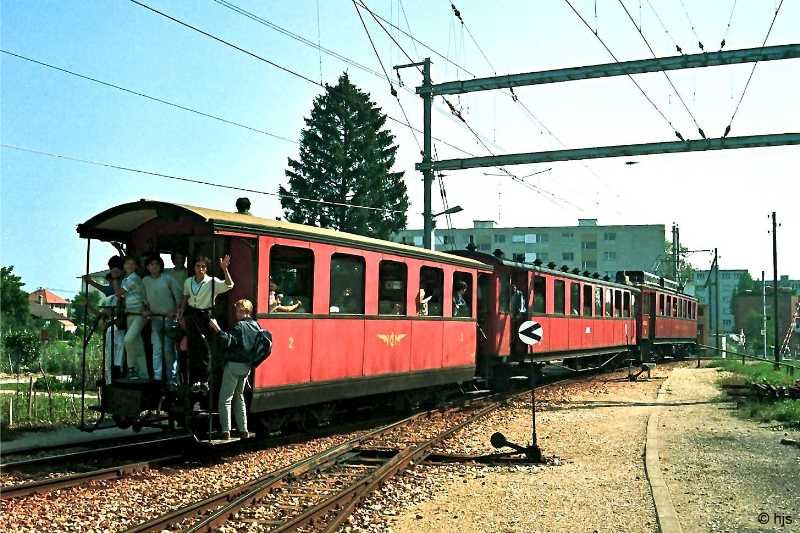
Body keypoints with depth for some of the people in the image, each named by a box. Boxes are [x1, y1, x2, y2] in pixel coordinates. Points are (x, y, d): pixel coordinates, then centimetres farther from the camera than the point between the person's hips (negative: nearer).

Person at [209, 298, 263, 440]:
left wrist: (217, 329, -29)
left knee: (225, 399, -1)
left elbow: (228, 341, -26)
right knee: (239, 397, 19)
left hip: (234, 365, -8)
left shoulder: (240, 326, -16)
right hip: (246, 366, 8)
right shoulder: (256, 326, 8)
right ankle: (243, 430, 18)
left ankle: (225, 431, -5)